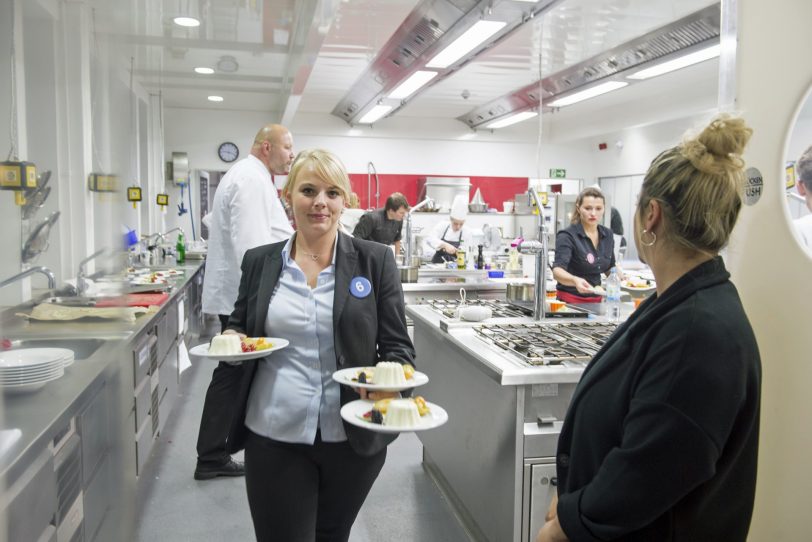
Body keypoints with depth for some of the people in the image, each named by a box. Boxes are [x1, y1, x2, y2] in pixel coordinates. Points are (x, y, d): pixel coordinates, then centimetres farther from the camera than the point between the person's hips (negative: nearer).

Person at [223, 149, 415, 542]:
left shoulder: (375, 260, -4)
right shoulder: (259, 262, 1)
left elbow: (397, 345, -3)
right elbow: (239, 328, 13)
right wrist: (232, 340, -10)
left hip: (353, 436, 0)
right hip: (274, 437, 1)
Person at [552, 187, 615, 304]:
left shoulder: (607, 235, 2)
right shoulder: (567, 236, -15)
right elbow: (557, 271, -29)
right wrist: (574, 280, -48)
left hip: (595, 301, 5)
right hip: (570, 302, -5)